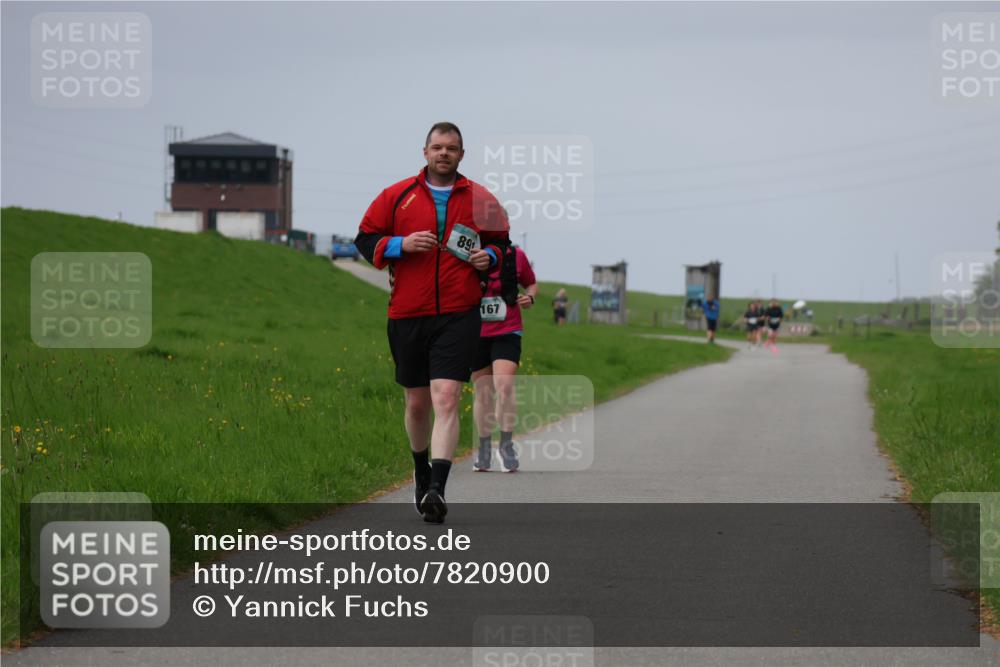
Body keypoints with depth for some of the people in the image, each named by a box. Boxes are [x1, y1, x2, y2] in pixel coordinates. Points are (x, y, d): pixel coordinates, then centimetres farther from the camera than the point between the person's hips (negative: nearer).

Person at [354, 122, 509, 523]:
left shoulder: (480, 200, 7)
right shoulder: (397, 196, 5)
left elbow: (502, 241, 19)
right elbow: (365, 239, 7)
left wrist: (490, 257, -3)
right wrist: (400, 245, -11)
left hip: (459, 315, -1)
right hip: (407, 315, 2)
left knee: (446, 398, -16)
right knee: (417, 402, 12)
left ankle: (437, 489, -21)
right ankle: (421, 471, 38)